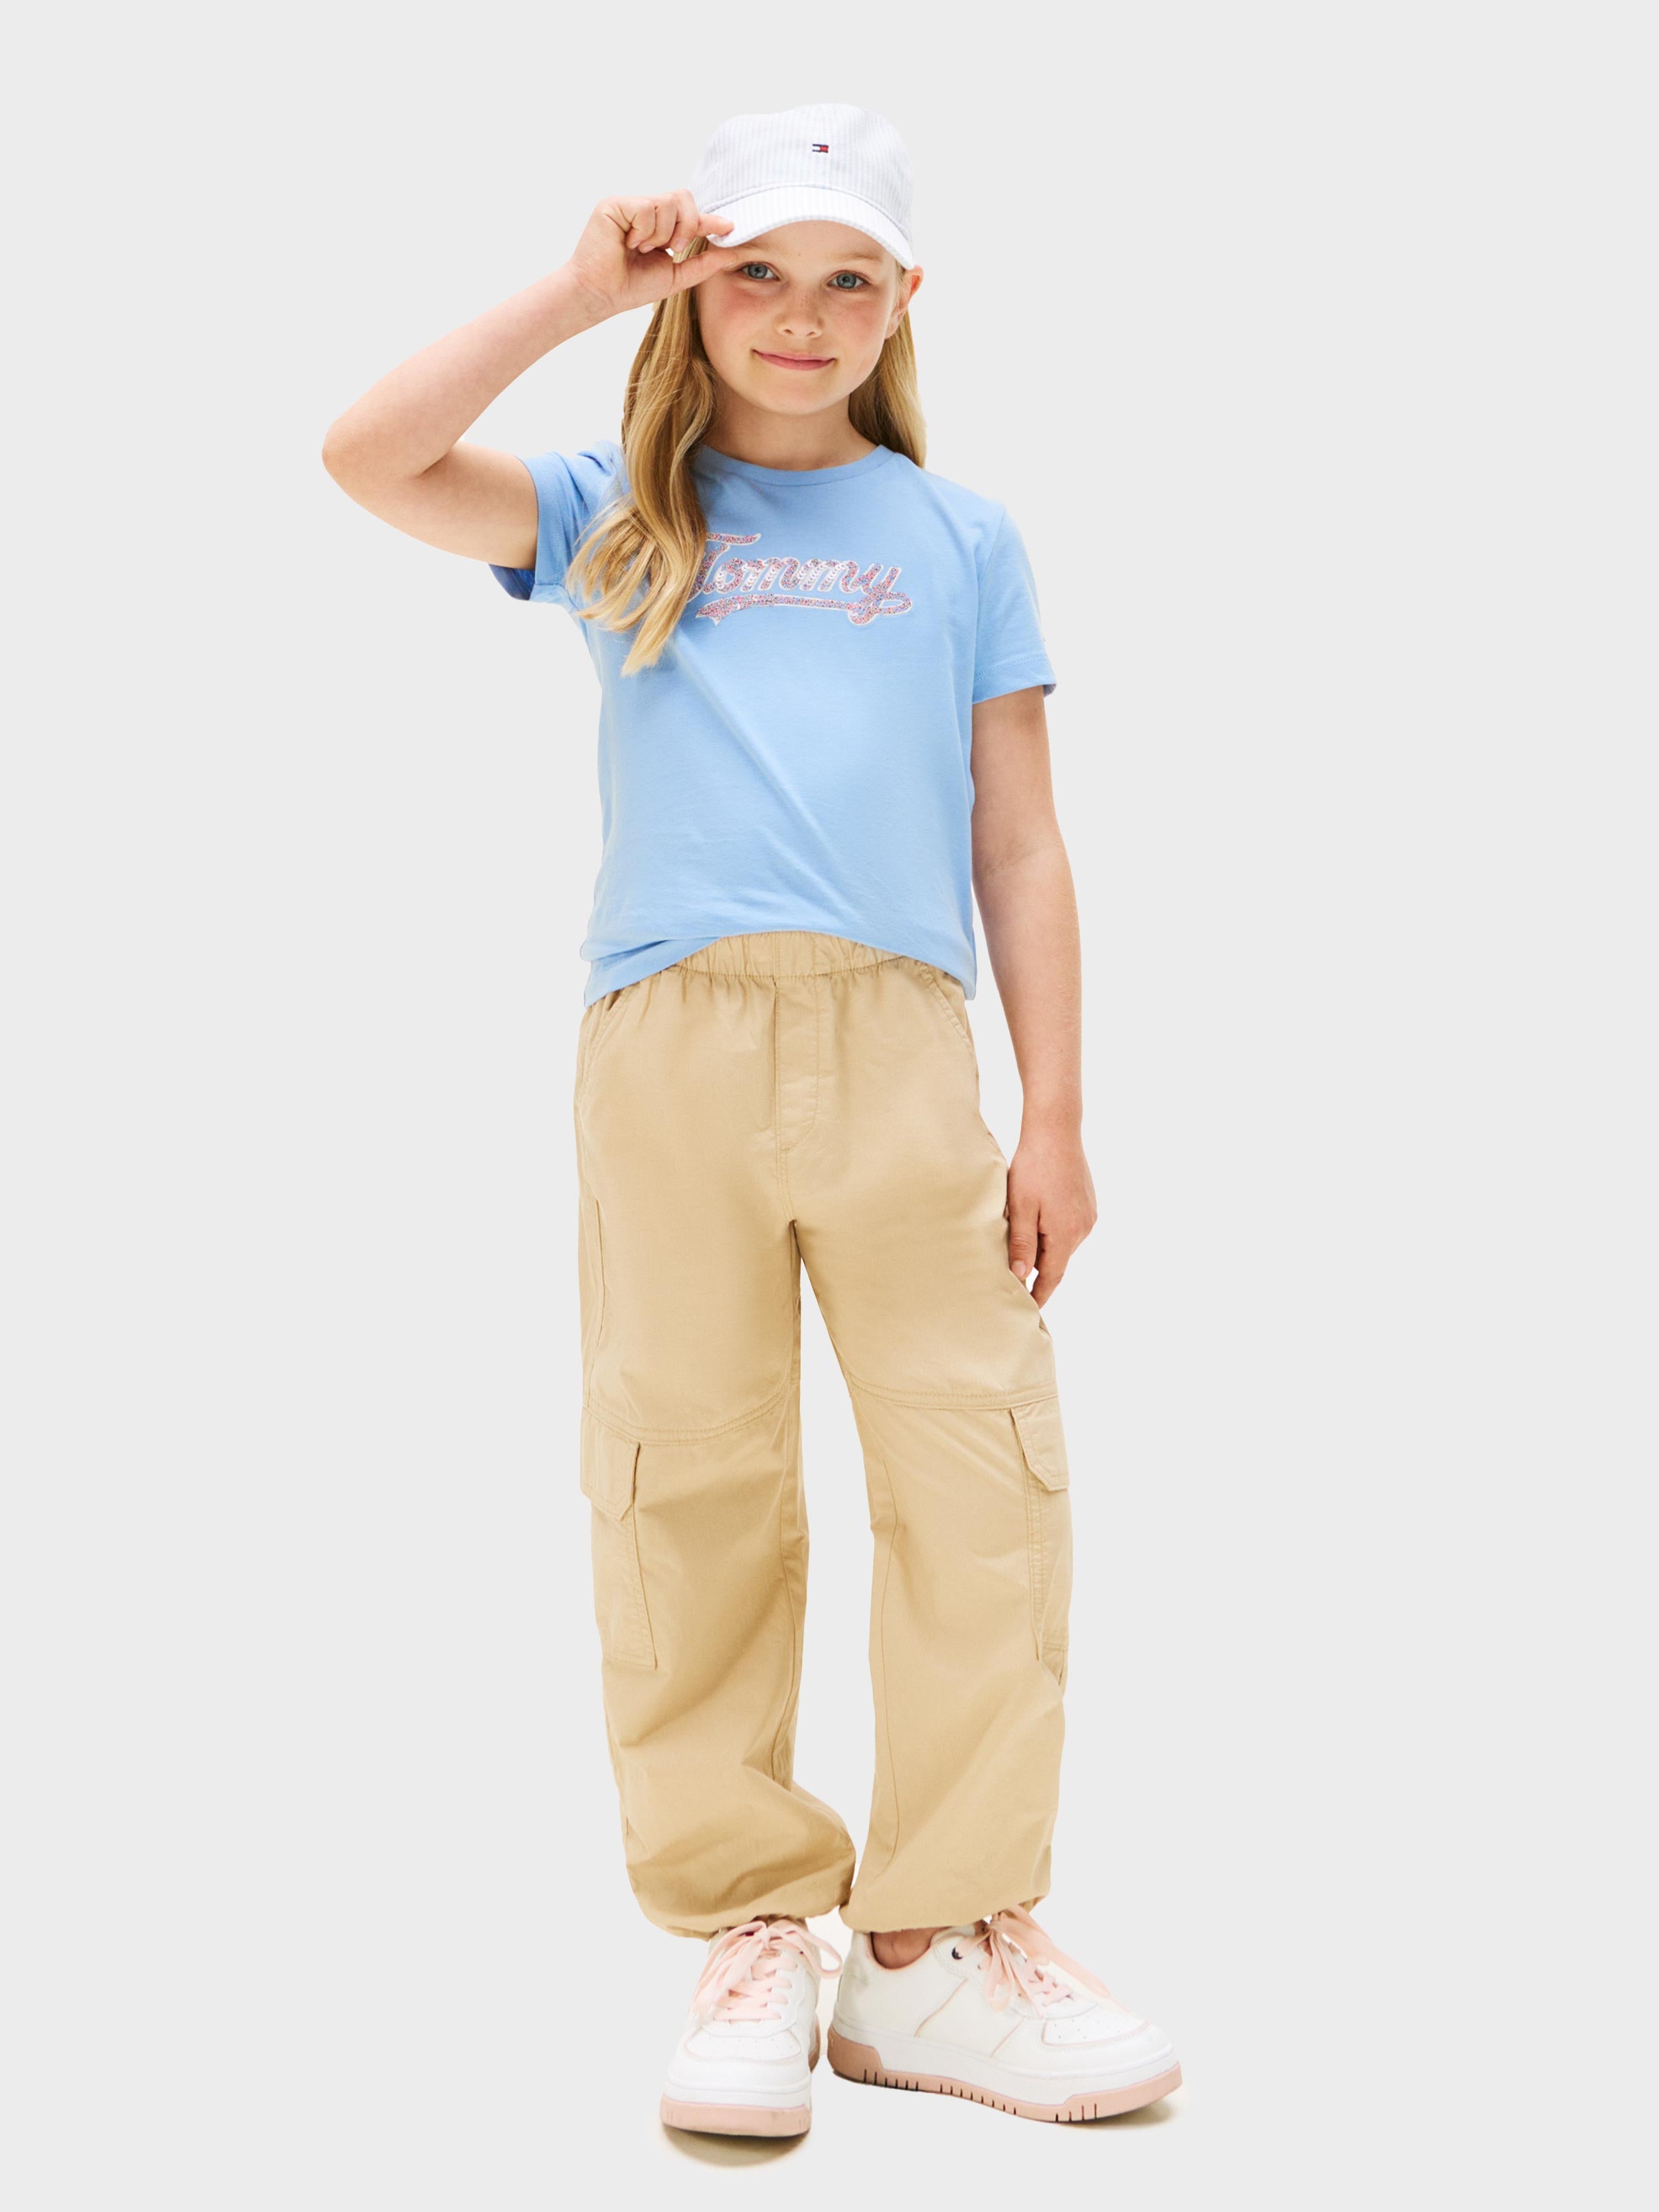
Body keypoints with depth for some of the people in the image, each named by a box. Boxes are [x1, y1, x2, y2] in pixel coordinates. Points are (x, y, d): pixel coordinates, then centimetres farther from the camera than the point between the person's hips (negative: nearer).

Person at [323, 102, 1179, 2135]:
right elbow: (368, 459, 1)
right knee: (691, 1486, -1)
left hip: (905, 1044, 1)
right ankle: (754, 1936, 10)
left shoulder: (958, 537, 16)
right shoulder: (619, 518, 15)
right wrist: (579, 296, 5)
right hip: (672, 1043, 0)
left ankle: (942, 1944, 6)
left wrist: (1056, 1113, 6)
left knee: (982, 1477, -5)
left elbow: (1019, 845, 12)